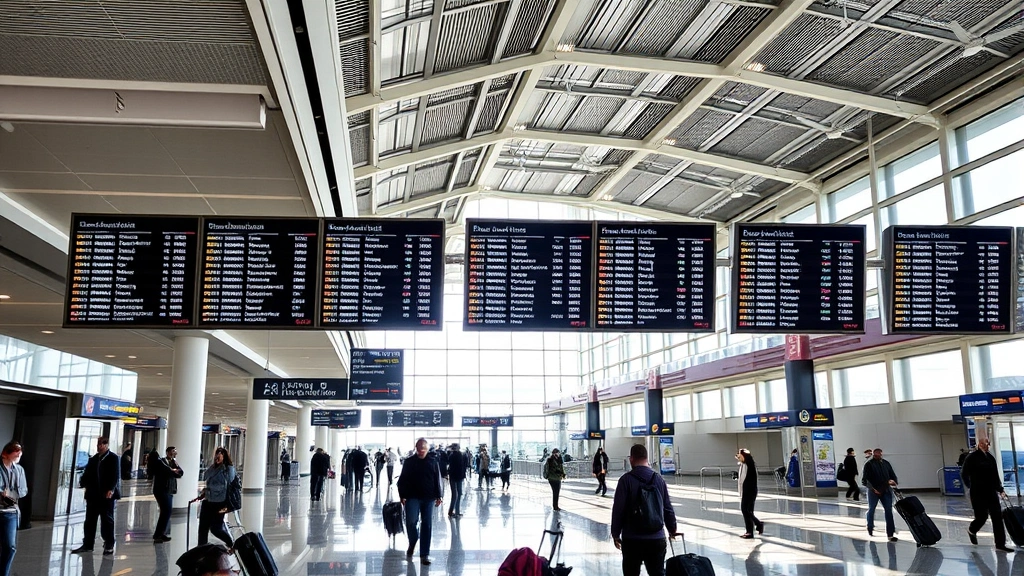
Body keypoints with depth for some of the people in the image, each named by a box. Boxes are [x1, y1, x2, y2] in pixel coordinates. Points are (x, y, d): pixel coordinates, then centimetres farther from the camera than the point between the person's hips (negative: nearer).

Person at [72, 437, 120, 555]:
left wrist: (111, 489, -21)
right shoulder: (93, 459, 14)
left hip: (107, 495, -6)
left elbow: (116, 476, -11)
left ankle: (109, 546, 6)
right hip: (93, 494, 6)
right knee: (90, 520, 9)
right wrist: (83, 483, -8)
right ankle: (88, 544, 17)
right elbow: (87, 473, 12)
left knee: (107, 520, 0)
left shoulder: (113, 458, -4)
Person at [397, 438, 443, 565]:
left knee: (426, 525, 1)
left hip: (428, 498, 1)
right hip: (412, 497, -1)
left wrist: (438, 496, 6)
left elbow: (437, 480, 10)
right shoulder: (409, 462, 4)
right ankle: (412, 543, 19)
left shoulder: (433, 462, 8)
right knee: (411, 522, -13)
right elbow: (402, 480, 4)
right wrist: (402, 495, -3)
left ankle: (424, 555, 6)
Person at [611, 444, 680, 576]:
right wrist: (672, 529, 25)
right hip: (657, 538, 3)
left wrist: (615, 533, 1)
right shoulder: (659, 479, 4)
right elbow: (668, 508, 10)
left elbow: (618, 509, -10)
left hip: (632, 538, -3)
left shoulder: (626, 479, -9)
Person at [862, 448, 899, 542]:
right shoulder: (869, 464, -6)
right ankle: (870, 529, 35)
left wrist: (894, 481, -8)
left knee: (889, 510, -7)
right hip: (873, 491, -3)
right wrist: (873, 488, -21)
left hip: (886, 490, 3)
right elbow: (865, 479, -10)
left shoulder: (886, 463, 9)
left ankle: (890, 534, -8)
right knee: (871, 509, 12)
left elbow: (892, 474, 14)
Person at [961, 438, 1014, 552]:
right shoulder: (972, 457, -10)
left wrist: (999, 488, 9)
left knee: (997, 516, 1)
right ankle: (972, 530, 32)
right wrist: (970, 485, -5)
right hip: (978, 493, -6)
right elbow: (964, 473, -6)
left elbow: (995, 474, 13)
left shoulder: (990, 457, 9)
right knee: (982, 516, 0)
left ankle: (1000, 544, 4)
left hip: (991, 492, 6)